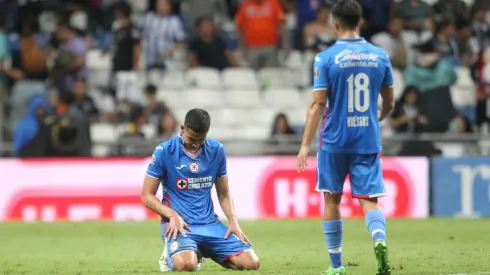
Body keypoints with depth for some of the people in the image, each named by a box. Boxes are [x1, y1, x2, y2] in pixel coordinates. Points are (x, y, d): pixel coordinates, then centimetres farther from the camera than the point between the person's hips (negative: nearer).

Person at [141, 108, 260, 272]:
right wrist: (172, 215, -19)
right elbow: (147, 196, -3)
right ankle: (172, 256, 4)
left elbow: (224, 193, 15)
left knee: (251, 263, -12)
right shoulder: (164, 151, -6)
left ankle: (201, 252, 14)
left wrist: (233, 221, -2)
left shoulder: (217, 150, 6)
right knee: (186, 265, -36)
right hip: (179, 223, -5)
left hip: (209, 223, 5)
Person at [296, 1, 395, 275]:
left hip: (335, 140, -2)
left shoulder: (326, 58, -7)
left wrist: (306, 144, -7)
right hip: (369, 141, 2)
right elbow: (390, 102, 11)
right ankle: (379, 238, -32)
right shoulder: (380, 56, 3)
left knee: (332, 200, 13)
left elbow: (318, 104, -10)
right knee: (369, 199, 0)